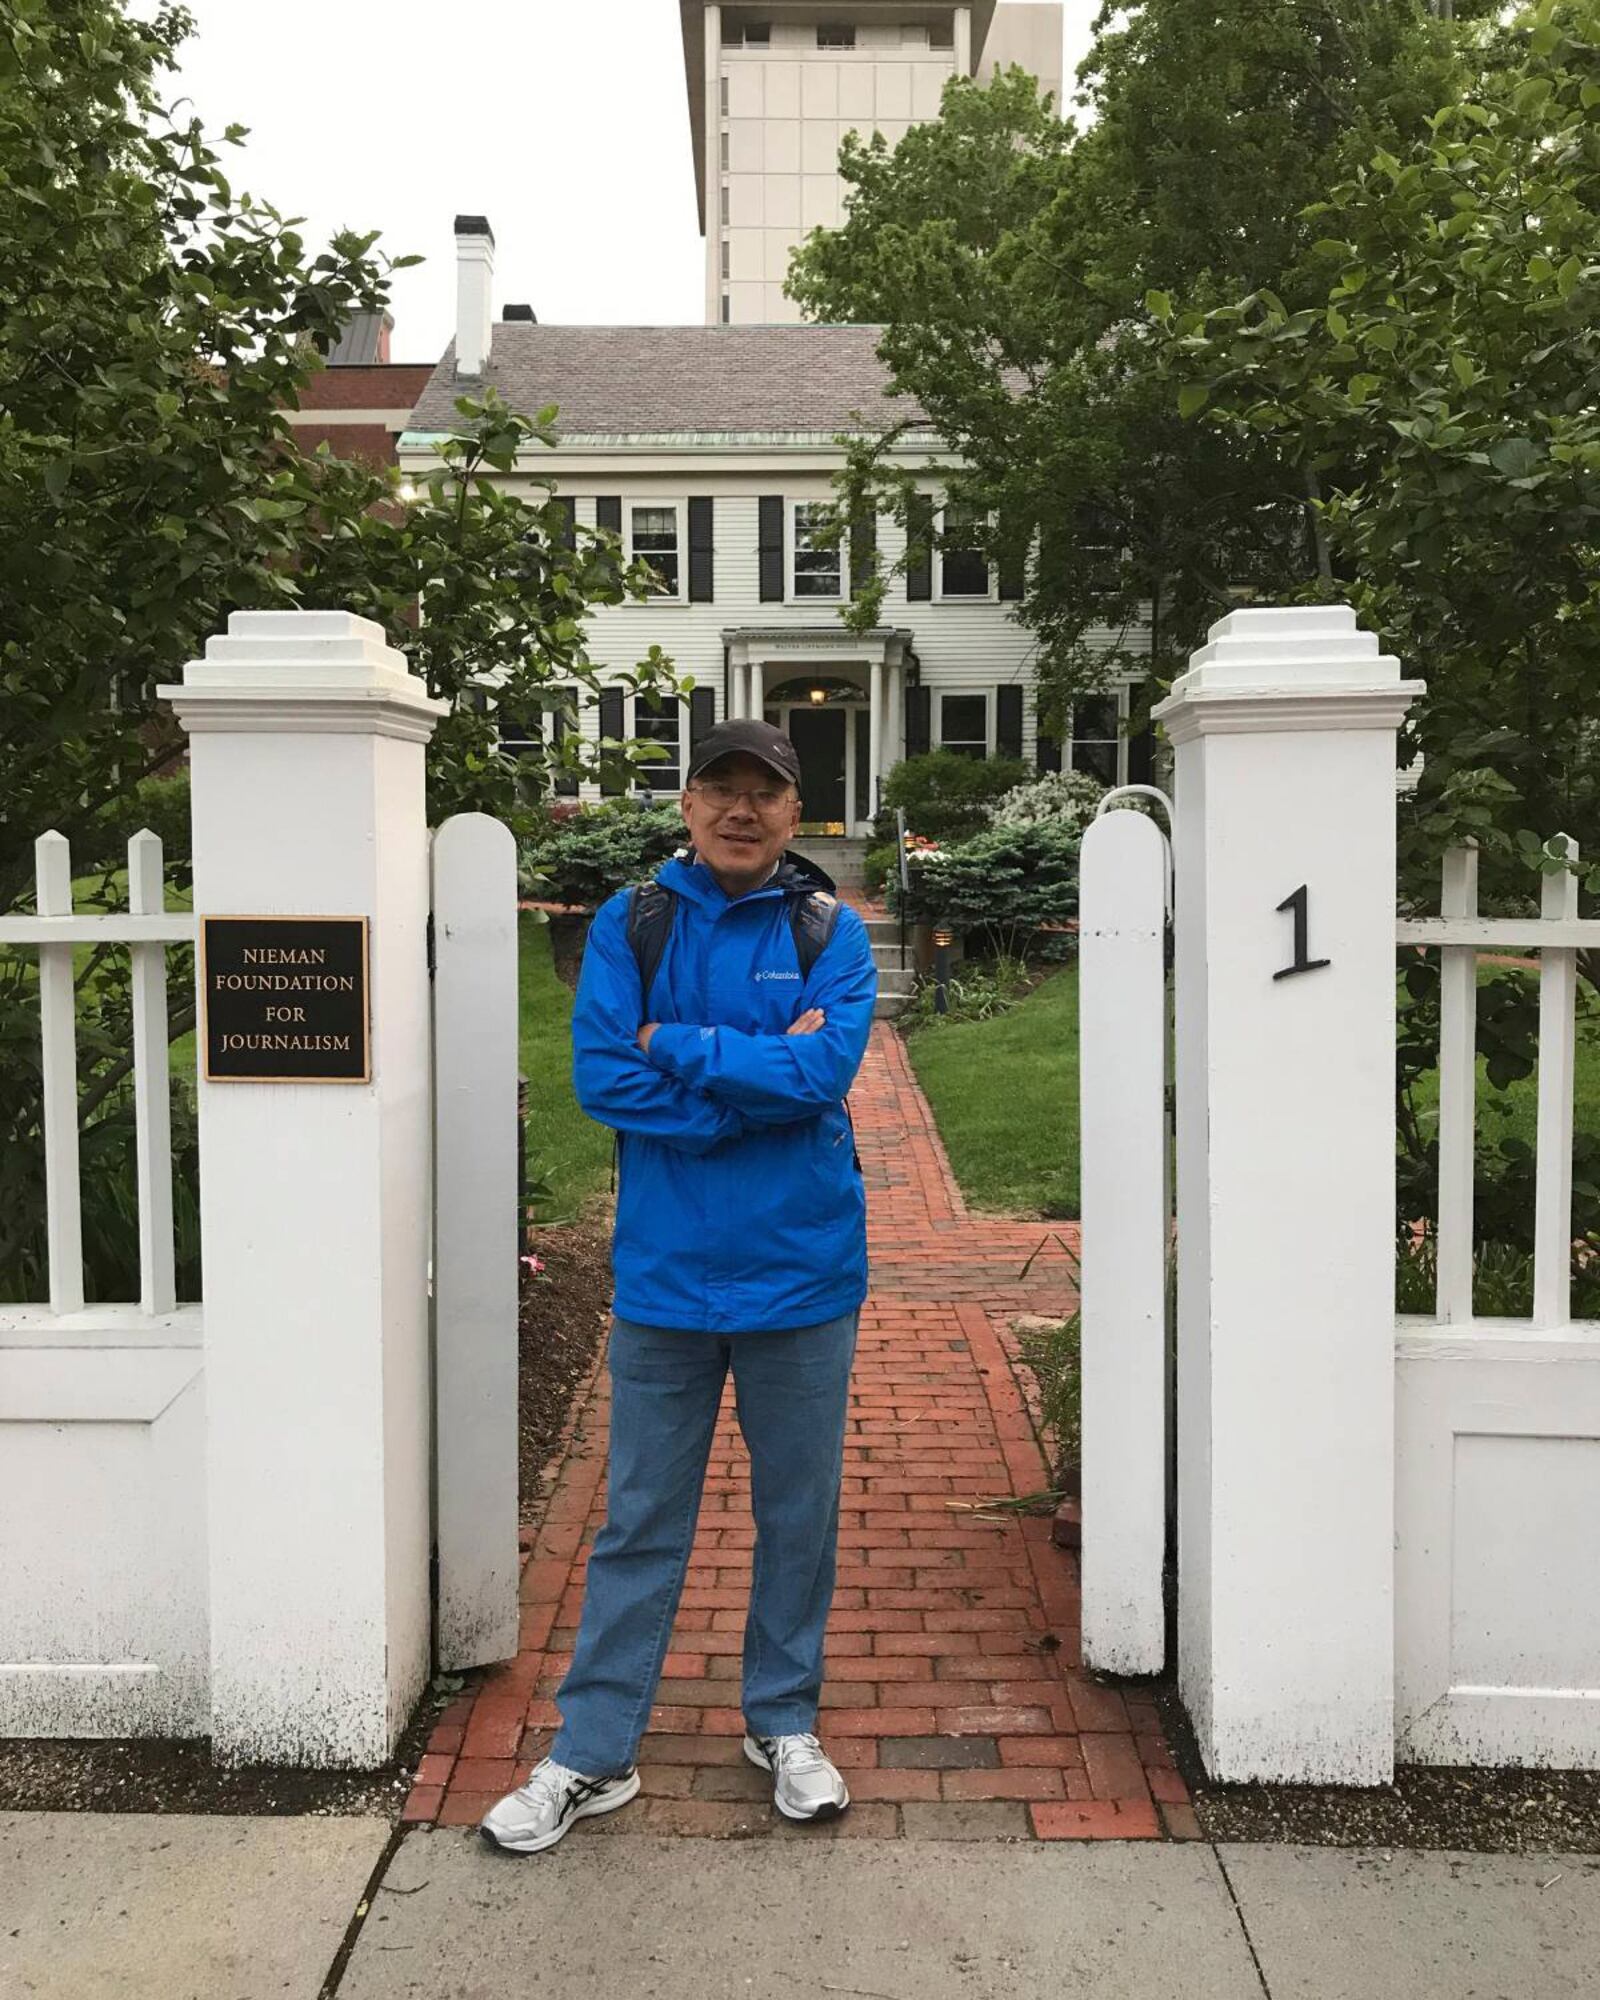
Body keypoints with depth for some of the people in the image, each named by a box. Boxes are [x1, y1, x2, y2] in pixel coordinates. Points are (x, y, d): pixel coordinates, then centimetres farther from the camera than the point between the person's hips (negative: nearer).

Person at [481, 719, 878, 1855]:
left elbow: (824, 1070, -16)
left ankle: (784, 1722, 34)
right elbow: (601, 1077, -11)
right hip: (664, 1272, 0)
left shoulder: (831, 930, 0)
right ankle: (593, 1755, 23)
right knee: (639, 1521, 10)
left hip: (802, 1271, 0)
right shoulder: (631, 924, 1)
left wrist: (679, 1048, -13)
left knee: (799, 1514, 14)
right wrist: (760, 1077, -15)